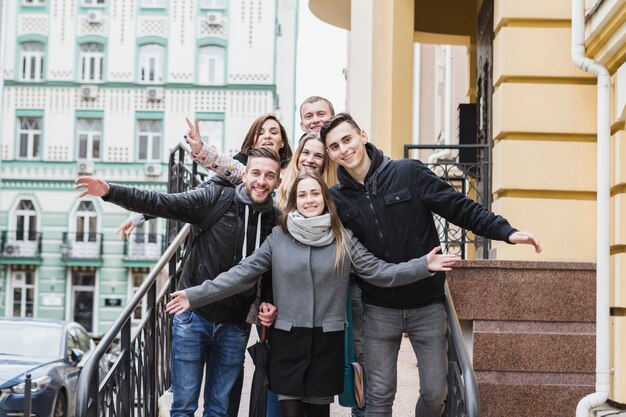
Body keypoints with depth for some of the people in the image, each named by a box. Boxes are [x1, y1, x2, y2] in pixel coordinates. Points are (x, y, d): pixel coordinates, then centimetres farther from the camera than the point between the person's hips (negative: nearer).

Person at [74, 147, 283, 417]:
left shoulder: (276, 222, 1)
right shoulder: (215, 199, -7)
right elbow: (161, 203, -15)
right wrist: (110, 192, -26)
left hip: (234, 328, 2)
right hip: (194, 317, -2)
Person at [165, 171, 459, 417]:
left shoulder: (343, 239, 2)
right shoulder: (278, 238, 0)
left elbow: (379, 272, 0)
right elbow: (241, 274, -2)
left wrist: (424, 266, -10)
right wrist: (196, 295, -8)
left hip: (327, 340, 1)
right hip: (288, 339, 0)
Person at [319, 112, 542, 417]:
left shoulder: (409, 173, -7)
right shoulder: (336, 198, 1)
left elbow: (459, 207, -8)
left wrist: (506, 231, -16)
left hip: (427, 306, -1)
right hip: (379, 310, 1)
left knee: (435, 393, 4)